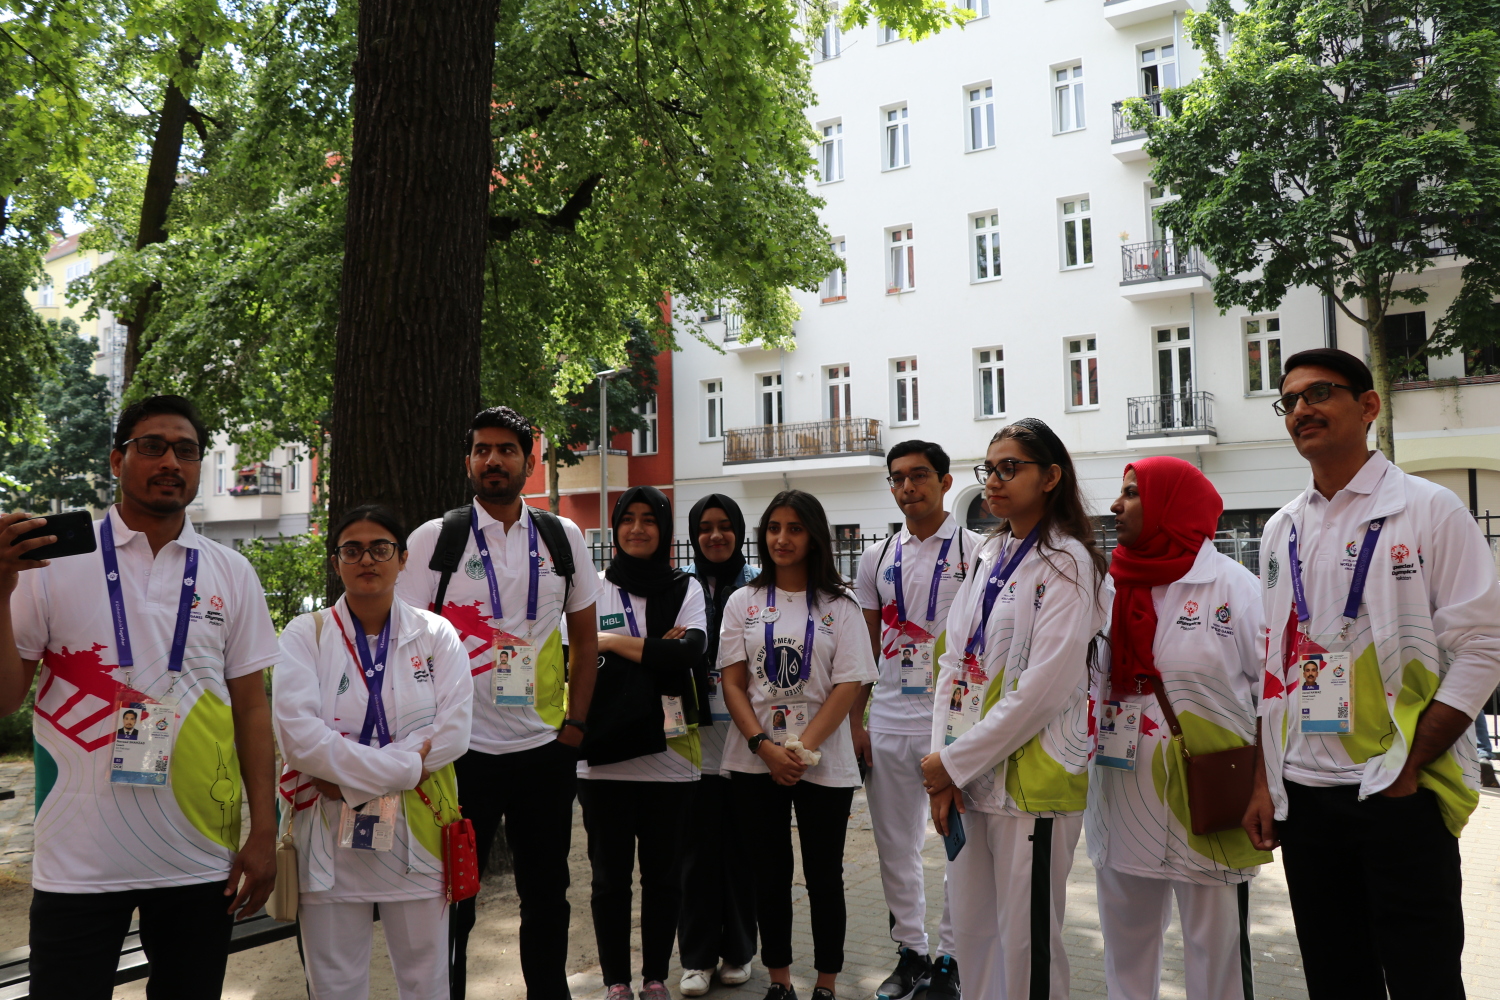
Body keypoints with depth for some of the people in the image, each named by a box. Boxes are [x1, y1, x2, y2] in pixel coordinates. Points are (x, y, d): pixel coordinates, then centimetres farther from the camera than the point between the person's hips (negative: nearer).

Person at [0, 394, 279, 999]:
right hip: (79, 860, -2)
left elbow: (250, 706, 5)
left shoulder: (231, 574, 4)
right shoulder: (56, 558, -2)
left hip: (201, 858, 2)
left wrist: (264, 832, 0)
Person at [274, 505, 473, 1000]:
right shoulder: (305, 635, 0)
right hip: (330, 839, 0)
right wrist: (403, 764, -17)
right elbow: (298, 735, -13)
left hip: (418, 834, 1)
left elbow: (453, 732, -9)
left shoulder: (437, 635, 3)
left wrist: (351, 777, -14)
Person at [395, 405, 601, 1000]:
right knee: (451, 899, 8)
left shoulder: (563, 538, 5)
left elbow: (585, 637, 11)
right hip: (462, 748, -2)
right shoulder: (434, 539, -2)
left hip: (546, 748, 3)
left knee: (547, 894, 14)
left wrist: (575, 722, 5)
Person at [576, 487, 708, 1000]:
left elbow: (690, 653, -12)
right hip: (605, 755, -1)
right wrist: (657, 652, -12)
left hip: (669, 754, 1)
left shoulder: (686, 589, 6)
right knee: (610, 875, 8)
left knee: (663, 873, 11)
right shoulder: (593, 587, 3)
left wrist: (612, 642, -11)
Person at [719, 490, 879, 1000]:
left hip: (823, 763, -1)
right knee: (769, 872, 10)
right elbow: (732, 682, 1)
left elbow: (848, 686, -7)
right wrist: (764, 746, -11)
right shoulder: (743, 602, 5)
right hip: (756, 762, 2)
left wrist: (803, 747, -16)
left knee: (824, 876, 7)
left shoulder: (839, 606, 0)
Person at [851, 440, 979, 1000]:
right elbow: (866, 647, 13)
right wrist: (854, 722, 8)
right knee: (896, 848, 12)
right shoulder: (877, 559, 10)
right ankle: (910, 953, 28)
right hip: (888, 723, 4)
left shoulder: (975, 552, -2)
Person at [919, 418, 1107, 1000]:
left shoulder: (1065, 564, -10)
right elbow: (954, 659, 9)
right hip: (966, 774, 7)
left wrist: (956, 761, -12)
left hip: (1031, 776, -7)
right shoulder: (988, 554, 12)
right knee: (971, 930, 15)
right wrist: (944, 764, 0)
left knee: (1026, 941, 4)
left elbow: (1042, 688, -18)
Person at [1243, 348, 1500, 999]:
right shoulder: (1282, 530, 11)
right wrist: (1263, 784, 9)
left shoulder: (1429, 510, -3)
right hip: (1303, 793, 5)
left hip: (1400, 793, -4)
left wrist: (1408, 766, -15)